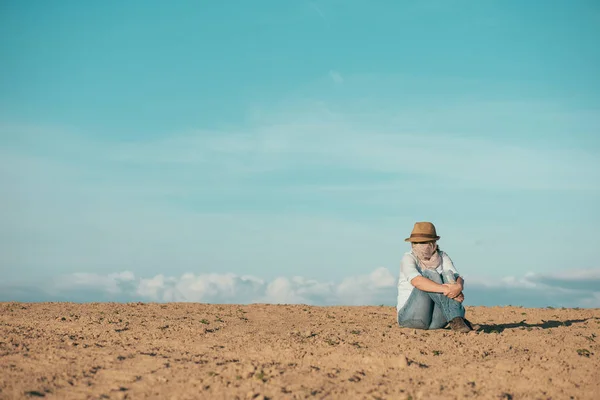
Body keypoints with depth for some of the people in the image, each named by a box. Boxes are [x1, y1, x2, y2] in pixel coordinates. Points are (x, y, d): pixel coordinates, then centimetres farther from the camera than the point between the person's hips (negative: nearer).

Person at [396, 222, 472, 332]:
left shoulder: (442, 257, 7)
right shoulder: (409, 258, -7)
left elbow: (458, 278, -9)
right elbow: (416, 281, -28)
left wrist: (458, 287, -35)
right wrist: (446, 289, -39)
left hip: (436, 322, 4)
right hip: (411, 317, -4)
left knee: (448, 274, -17)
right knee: (429, 274, -23)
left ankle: (457, 320, -35)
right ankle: (454, 318, -34)